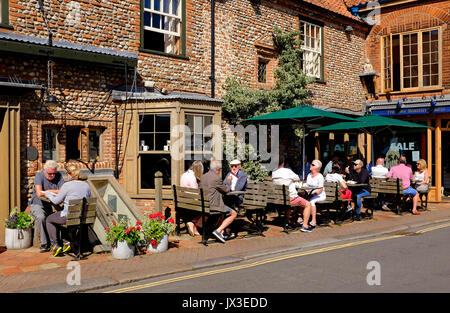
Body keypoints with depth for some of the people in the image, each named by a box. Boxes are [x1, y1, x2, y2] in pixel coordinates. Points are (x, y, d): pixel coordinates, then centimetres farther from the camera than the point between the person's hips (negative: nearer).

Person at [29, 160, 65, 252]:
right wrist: (56, 192, -14)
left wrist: (47, 191, -17)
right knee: (40, 217, -33)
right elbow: (39, 194, -23)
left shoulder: (59, 175, -1)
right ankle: (44, 244, -20)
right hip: (38, 204, -3)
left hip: (52, 205, 3)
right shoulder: (39, 176, -10)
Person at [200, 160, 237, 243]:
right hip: (213, 205, -9)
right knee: (234, 214, 4)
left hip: (203, 204, 9)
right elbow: (226, 190, -2)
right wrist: (228, 180, 14)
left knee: (224, 210, 33)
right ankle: (218, 231, -6)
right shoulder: (216, 178, -15)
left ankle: (221, 231, 24)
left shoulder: (203, 177, 9)